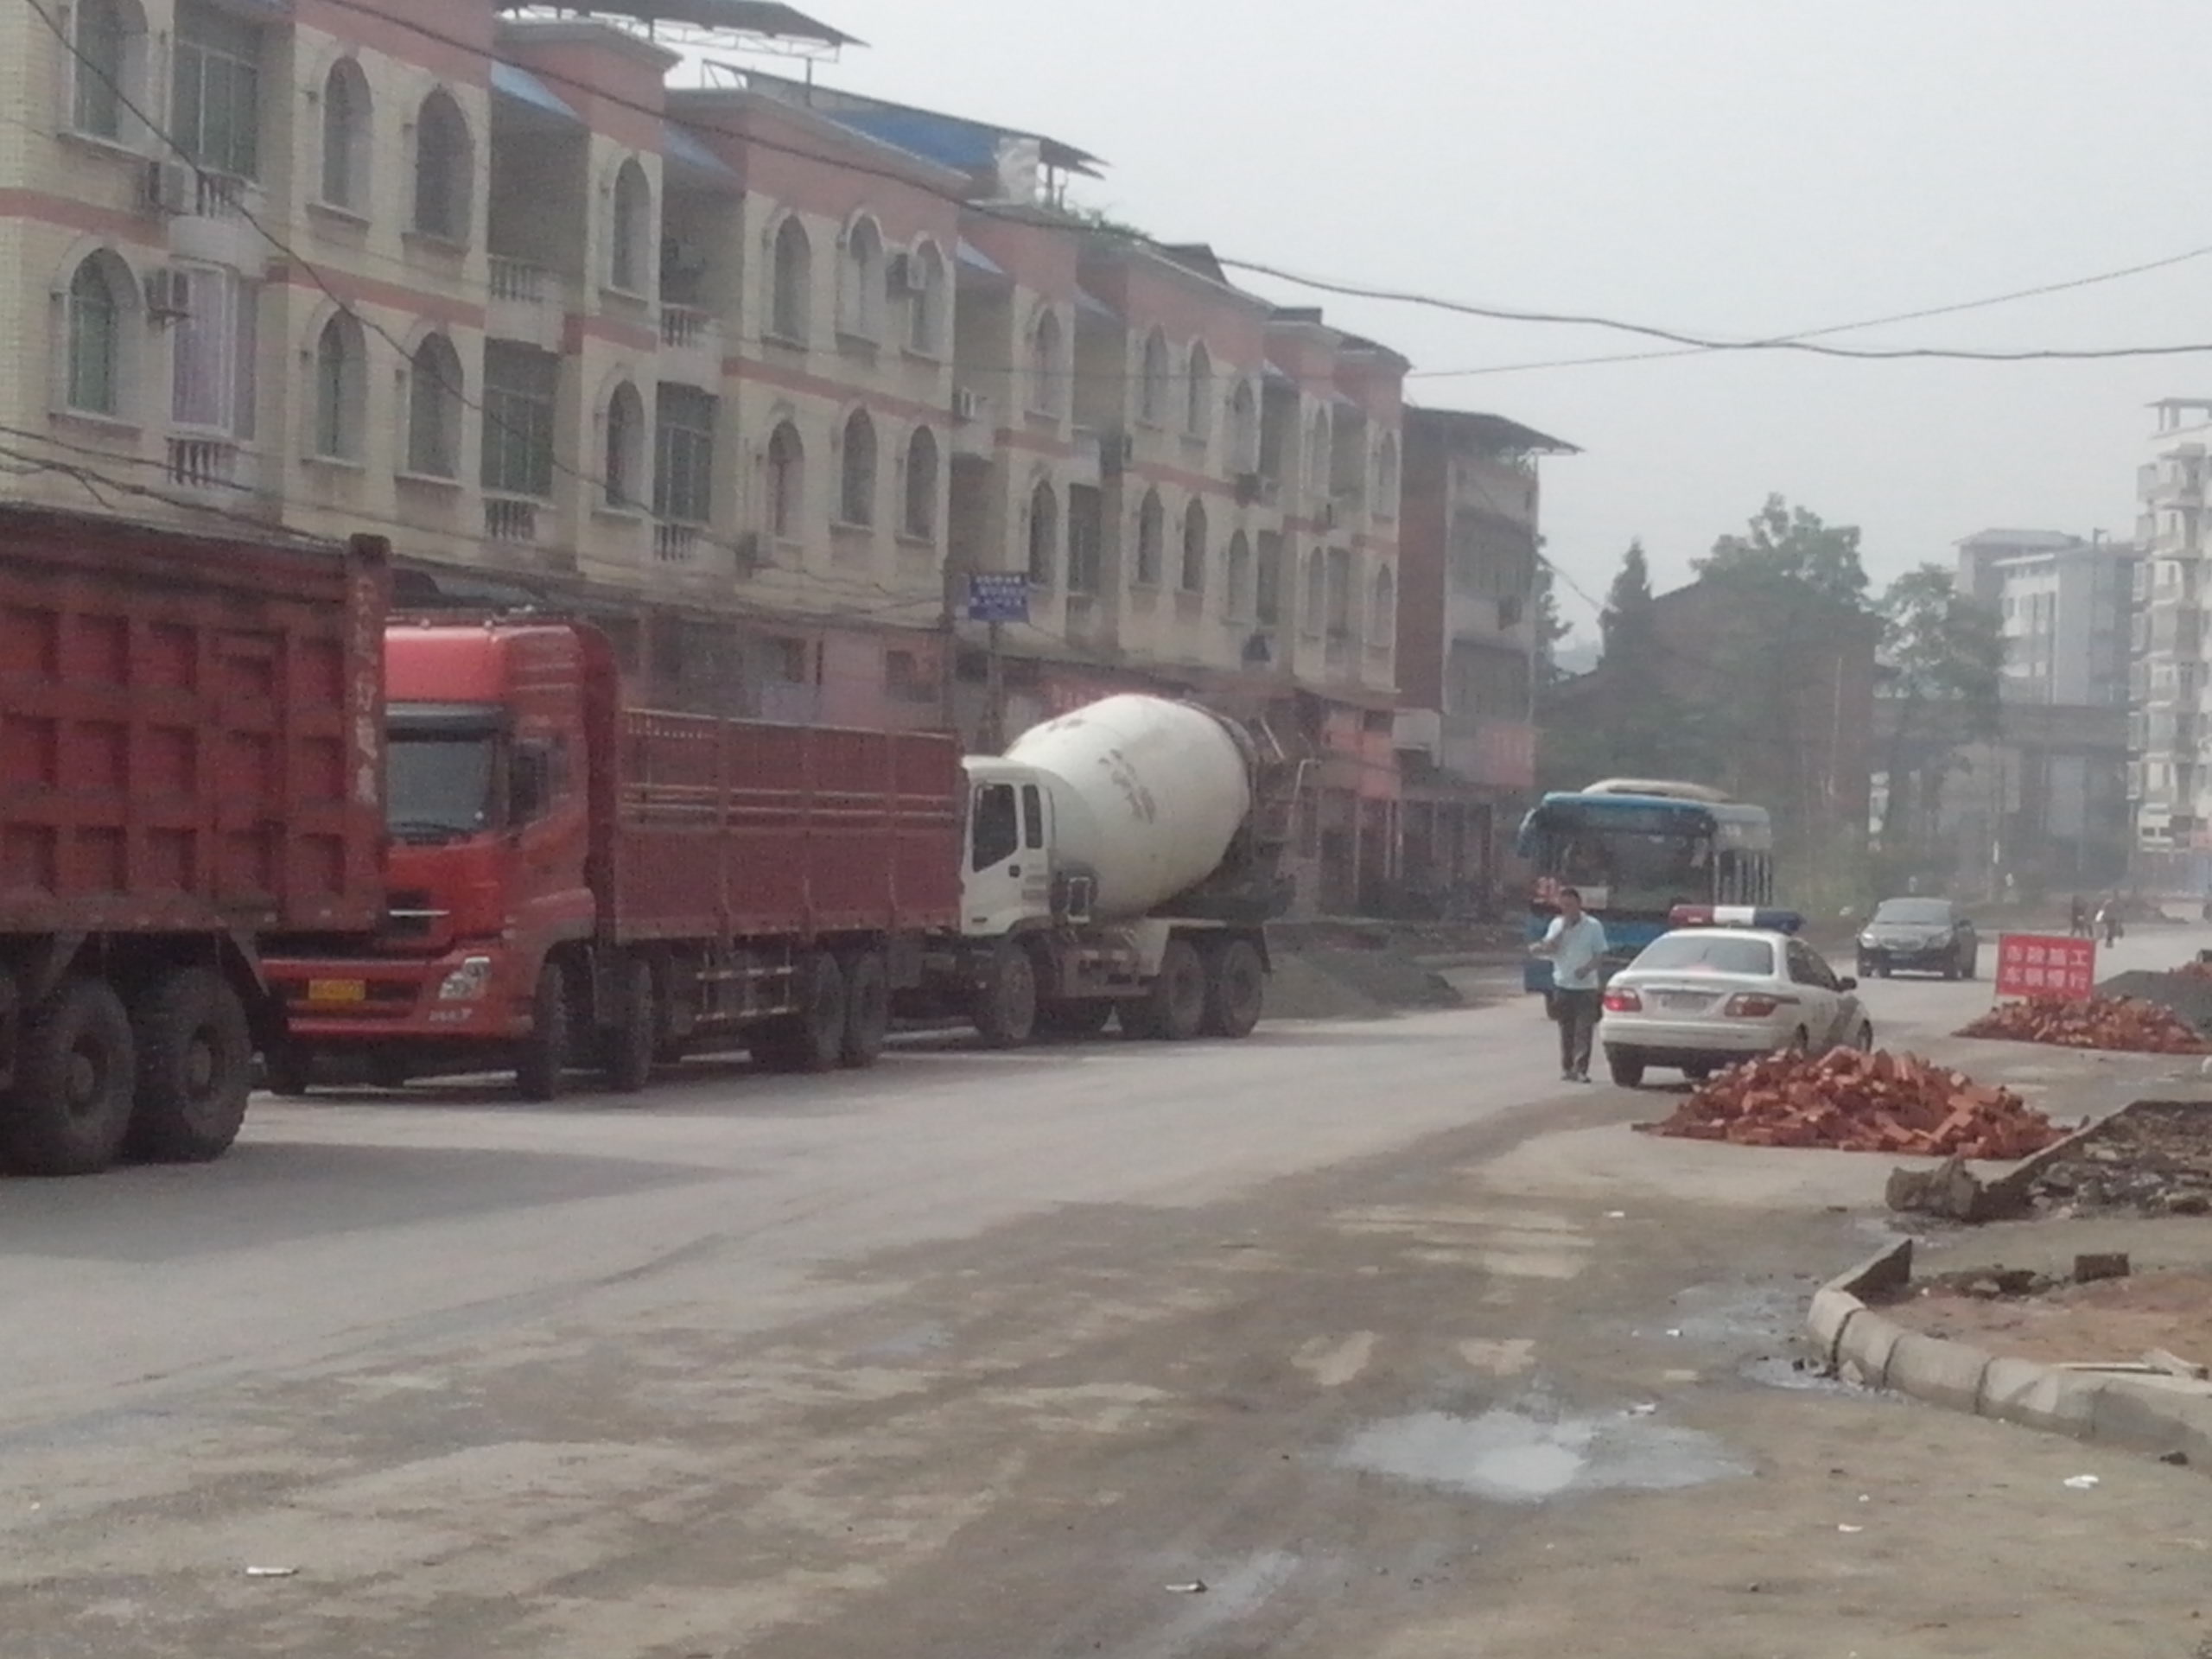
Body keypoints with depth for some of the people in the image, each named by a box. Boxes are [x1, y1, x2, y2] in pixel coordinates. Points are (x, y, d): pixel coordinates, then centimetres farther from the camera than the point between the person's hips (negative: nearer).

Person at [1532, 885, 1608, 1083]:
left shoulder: (1593, 926, -2)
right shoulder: (1557, 924, 6)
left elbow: (1601, 954, -1)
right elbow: (1550, 948, -5)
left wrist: (1587, 968, -18)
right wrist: (1564, 928, -15)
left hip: (1586, 985, -3)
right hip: (1562, 985, 3)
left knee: (1584, 1030, -8)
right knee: (1566, 1030, 7)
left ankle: (1581, 1069, -10)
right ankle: (1567, 1069, 13)